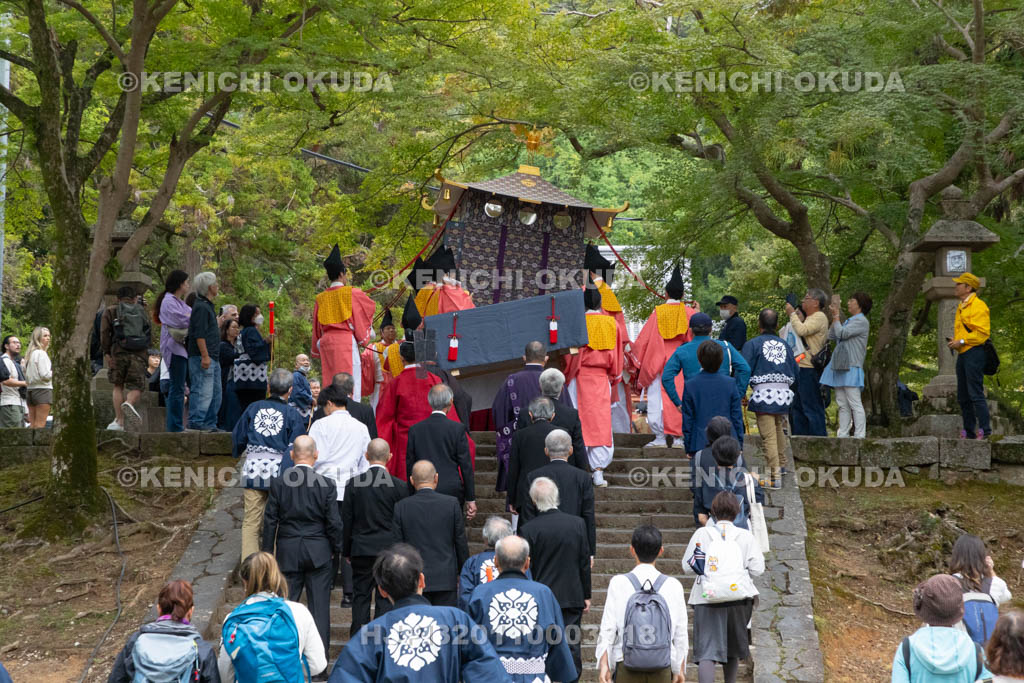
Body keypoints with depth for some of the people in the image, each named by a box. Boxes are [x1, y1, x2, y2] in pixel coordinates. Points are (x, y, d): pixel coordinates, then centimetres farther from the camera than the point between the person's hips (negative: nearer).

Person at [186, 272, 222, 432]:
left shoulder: (207, 306, 20)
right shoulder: (201, 307, -13)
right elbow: (199, 334, -20)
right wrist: (205, 356, -23)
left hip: (212, 358, 11)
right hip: (202, 358, -11)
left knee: (215, 393, 12)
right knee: (203, 390, -12)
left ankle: (210, 423, 17)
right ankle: (196, 422, -10)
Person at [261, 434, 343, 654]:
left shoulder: (278, 482, -7)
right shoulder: (326, 484, -10)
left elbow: (270, 520, -2)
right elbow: (333, 522, -6)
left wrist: (267, 551, 7)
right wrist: (336, 548, 9)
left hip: (288, 551, 1)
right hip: (318, 551, -1)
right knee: (319, 604, 6)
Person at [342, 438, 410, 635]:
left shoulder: (353, 484, -4)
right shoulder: (399, 486, -7)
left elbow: (346, 521, 1)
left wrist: (346, 551, 10)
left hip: (361, 549, 1)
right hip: (389, 549, -1)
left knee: (361, 596, 8)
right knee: (385, 598, 4)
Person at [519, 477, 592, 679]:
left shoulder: (528, 530, -12)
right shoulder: (577, 523, -4)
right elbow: (585, 562, 1)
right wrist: (586, 595, 11)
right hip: (573, 597, 2)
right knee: (571, 647, 8)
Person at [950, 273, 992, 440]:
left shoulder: (978, 306, -9)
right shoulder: (961, 307, 21)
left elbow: (982, 332, -16)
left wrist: (961, 341, -17)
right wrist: (954, 341, 10)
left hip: (974, 352, -10)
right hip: (962, 354, 10)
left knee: (975, 393, -12)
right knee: (962, 397, 9)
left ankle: (985, 429, -9)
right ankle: (968, 430, 14)